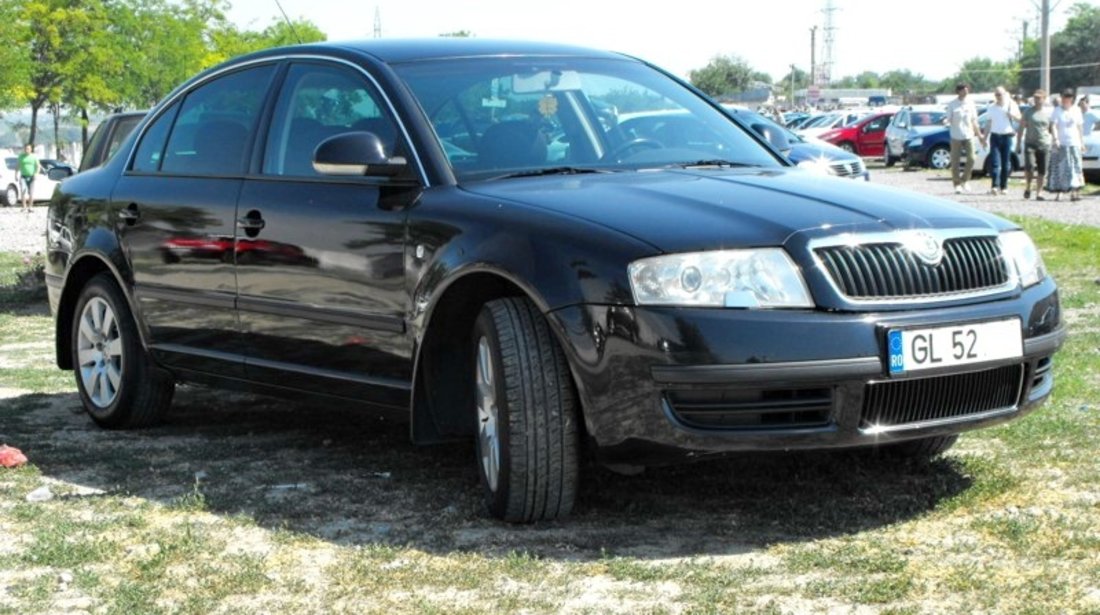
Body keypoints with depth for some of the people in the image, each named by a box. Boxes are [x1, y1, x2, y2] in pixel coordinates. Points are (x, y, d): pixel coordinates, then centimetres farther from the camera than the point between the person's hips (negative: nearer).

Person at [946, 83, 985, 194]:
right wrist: (949, 121, -24)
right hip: (956, 136, -2)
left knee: (971, 159, -7)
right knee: (955, 162, -1)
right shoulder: (952, 104, 1)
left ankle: (965, 180, 10)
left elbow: (974, 121, 16)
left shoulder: (970, 104, 9)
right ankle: (957, 184, 9)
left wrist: (979, 134, 15)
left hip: (968, 135, 2)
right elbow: (949, 120, 0)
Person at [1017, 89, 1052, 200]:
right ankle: (1027, 188, 4)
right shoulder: (1028, 112, 5)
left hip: (1044, 145, 1)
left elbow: (1052, 129, 12)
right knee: (1029, 166, -17)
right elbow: (1021, 128, 6)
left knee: (1042, 171, 1)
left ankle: (1039, 193, 10)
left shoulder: (1048, 113, 7)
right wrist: (1018, 144, 2)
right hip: (1030, 144, -1)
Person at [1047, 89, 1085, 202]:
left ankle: (1074, 192, -8)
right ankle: (1058, 193, 6)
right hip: (1060, 144, -2)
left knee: (1075, 168, -6)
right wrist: (1055, 139, -23)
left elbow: (1079, 127, 15)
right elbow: (1053, 126, -9)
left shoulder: (1076, 110, 9)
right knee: (1059, 169, -1)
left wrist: (1081, 142, 13)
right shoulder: (1057, 110, 0)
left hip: (1074, 143, 2)